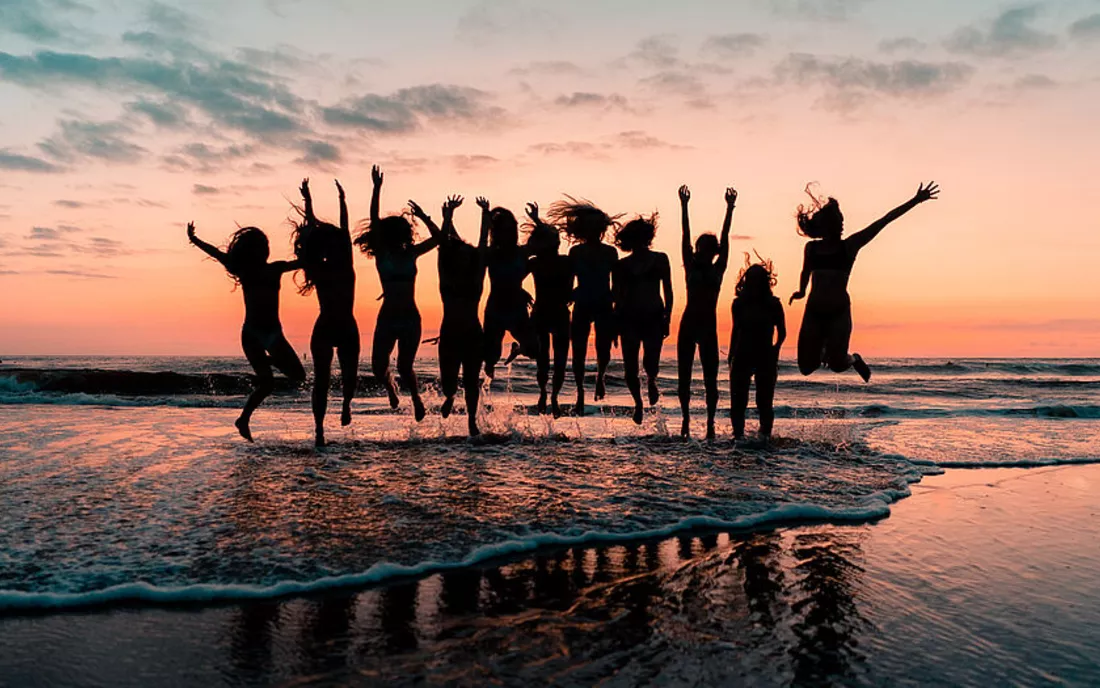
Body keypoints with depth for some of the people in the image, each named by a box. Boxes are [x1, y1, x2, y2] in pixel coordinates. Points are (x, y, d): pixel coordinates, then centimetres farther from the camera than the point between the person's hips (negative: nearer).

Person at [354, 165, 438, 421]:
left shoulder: (411, 254, 6)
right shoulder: (381, 255, -1)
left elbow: (438, 238, 11)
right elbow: (374, 221, -11)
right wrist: (377, 188, -18)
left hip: (410, 318, 1)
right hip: (387, 318, 0)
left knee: (404, 366, -6)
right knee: (378, 367, 1)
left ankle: (416, 397, 23)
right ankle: (390, 385, 37)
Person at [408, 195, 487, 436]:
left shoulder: (476, 278, 4)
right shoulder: (446, 277, 3)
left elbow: (483, 246, 3)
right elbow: (442, 242, 1)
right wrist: (448, 216, 0)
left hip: (473, 335, 1)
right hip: (449, 335, 0)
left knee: (471, 380, 3)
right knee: (448, 381, -2)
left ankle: (472, 420, 17)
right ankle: (449, 397, 34)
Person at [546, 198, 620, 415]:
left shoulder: (610, 252, 3)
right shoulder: (575, 252, 2)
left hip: (604, 307, 0)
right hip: (582, 307, 0)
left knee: (603, 351, -1)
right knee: (579, 352, -1)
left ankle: (600, 376, 34)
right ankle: (580, 395, 13)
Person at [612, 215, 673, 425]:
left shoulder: (660, 259, 7)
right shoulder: (622, 265, 6)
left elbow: (668, 291, 7)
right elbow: (616, 295, 9)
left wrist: (667, 318, -1)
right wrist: (615, 322, 0)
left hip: (654, 317, -1)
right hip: (629, 318, 1)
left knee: (651, 363, -12)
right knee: (630, 366, -2)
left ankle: (651, 382, 26)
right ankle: (638, 403, 23)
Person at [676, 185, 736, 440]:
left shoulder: (717, 270, 5)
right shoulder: (691, 267, 5)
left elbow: (725, 238, 0)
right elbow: (685, 236, 0)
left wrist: (730, 208, -5)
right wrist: (684, 206, -5)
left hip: (708, 326, 0)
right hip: (689, 324, 1)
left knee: (710, 378, 0)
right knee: (684, 376, 2)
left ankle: (710, 422, 3)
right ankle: (686, 419, 11)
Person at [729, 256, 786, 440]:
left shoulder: (773, 304, -2)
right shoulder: (739, 303, 3)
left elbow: (782, 333, 5)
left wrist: (775, 350, -8)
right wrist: (732, 356, 10)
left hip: (766, 358, -1)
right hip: (742, 357, 2)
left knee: (764, 401, 1)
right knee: (738, 400, 0)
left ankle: (765, 435, 9)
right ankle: (738, 434, 7)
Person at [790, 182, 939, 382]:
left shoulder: (849, 246, 1)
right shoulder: (811, 247, 7)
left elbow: (884, 221, 0)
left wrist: (915, 201, 1)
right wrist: (801, 291, 17)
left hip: (839, 313, -2)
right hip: (813, 313, 2)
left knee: (836, 365, -12)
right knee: (806, 368, 0)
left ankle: (853, 360, 25)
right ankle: (822, 351, 36)